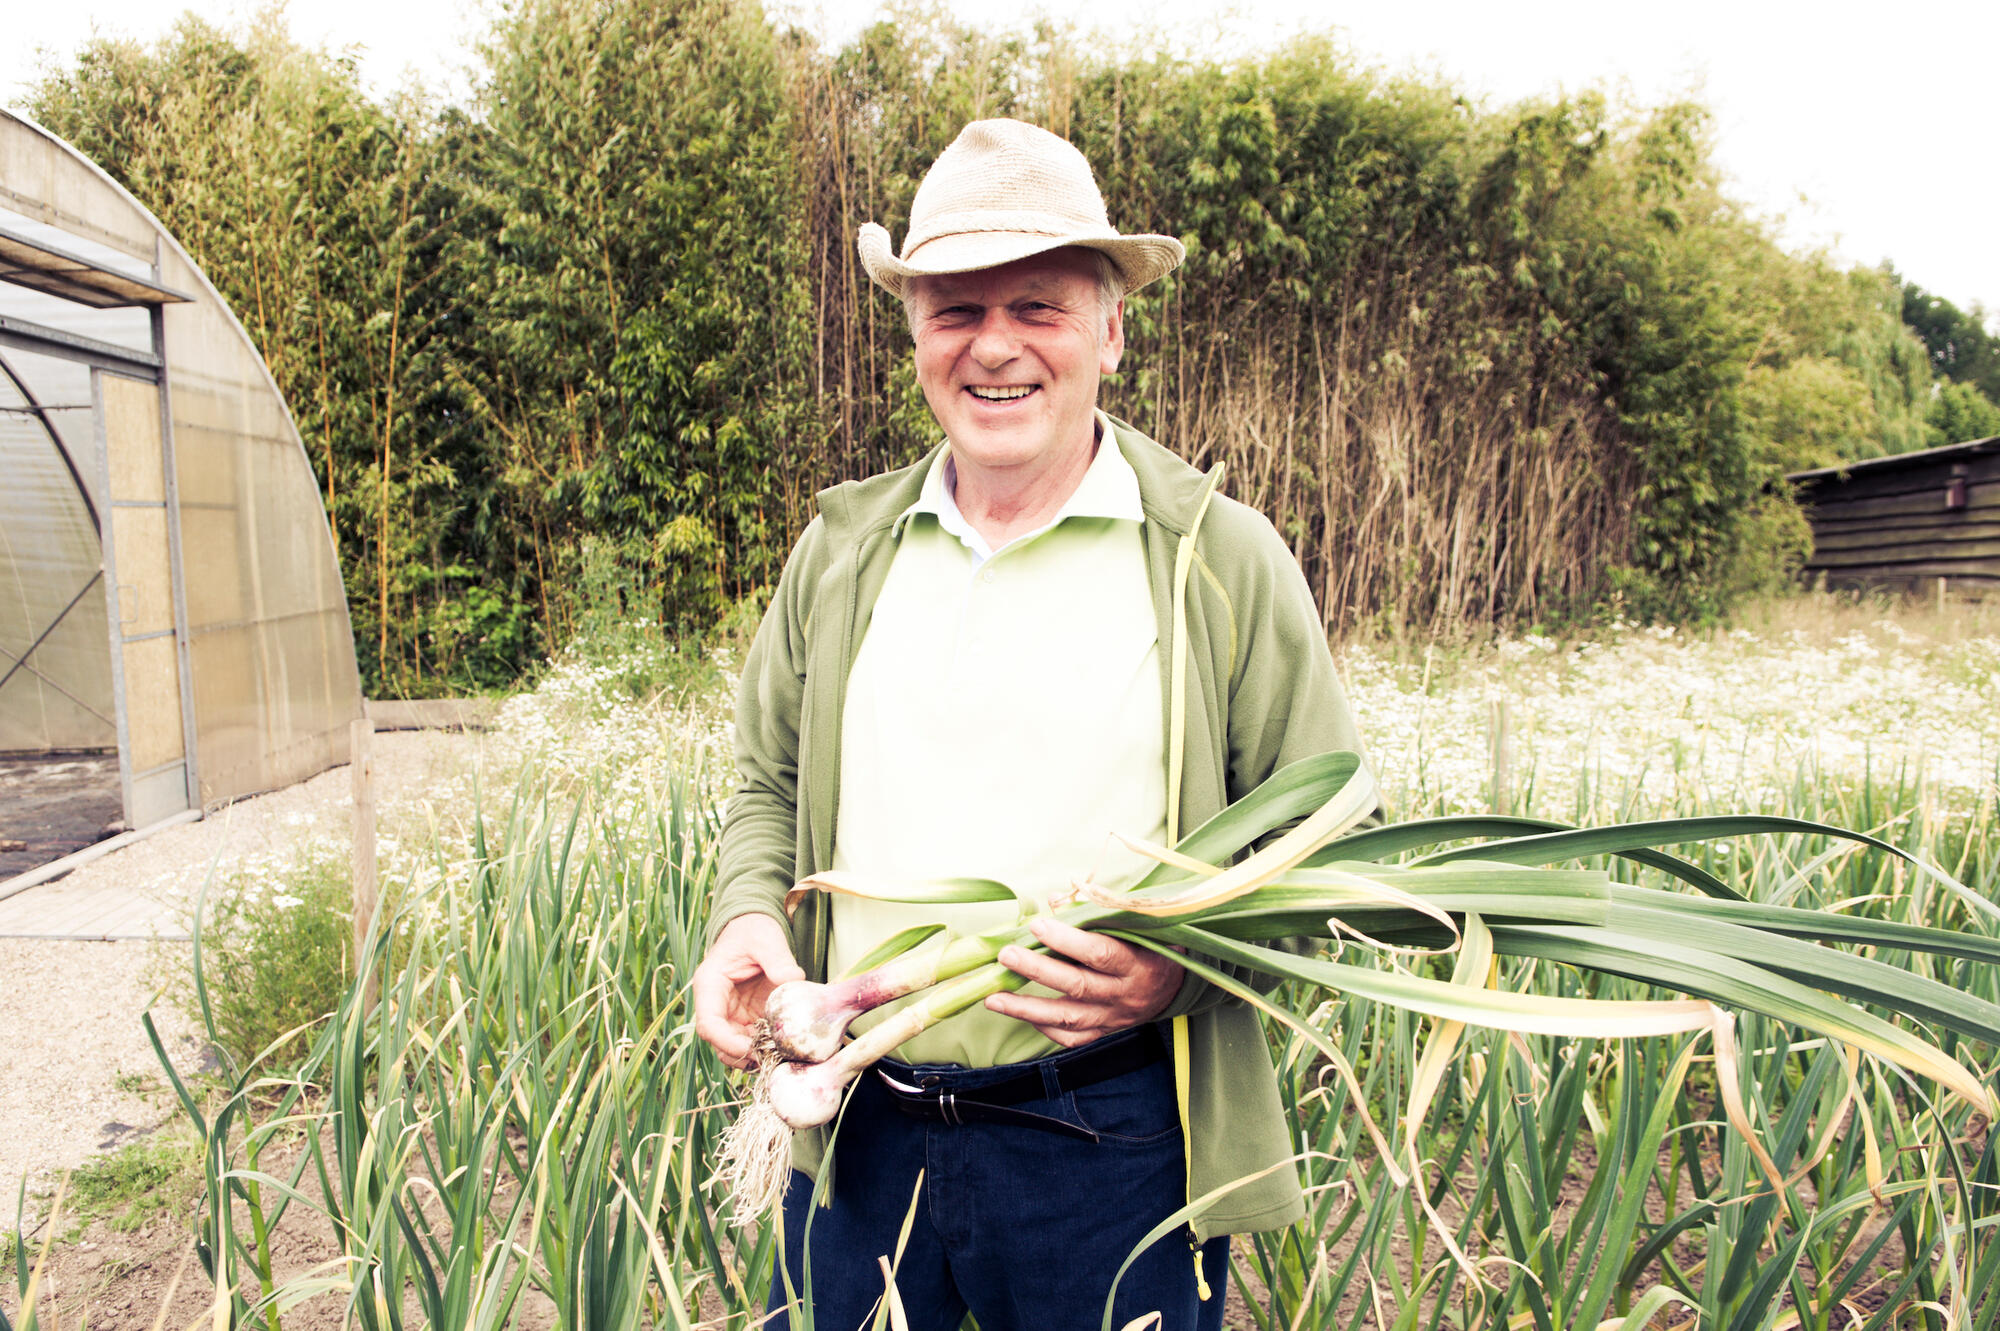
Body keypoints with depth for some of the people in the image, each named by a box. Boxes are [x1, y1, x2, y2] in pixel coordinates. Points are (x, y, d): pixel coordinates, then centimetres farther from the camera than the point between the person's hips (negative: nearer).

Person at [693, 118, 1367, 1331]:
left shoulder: (1225, 561, -5)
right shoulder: (842, 551, 5)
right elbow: (771, 788, 14)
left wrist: (1190, 963, -20)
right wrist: (748, 917, -5)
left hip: (1115, 1142, -2)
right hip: (858, 1131, 3)